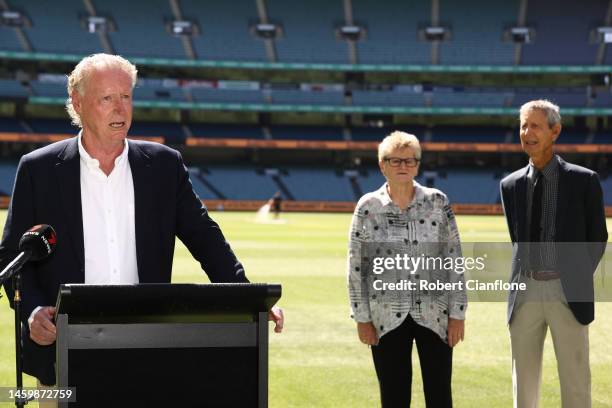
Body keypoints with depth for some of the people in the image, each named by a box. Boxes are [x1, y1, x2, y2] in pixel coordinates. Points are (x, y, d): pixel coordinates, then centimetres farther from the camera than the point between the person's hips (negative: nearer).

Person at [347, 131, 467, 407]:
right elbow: (356, 266, 3)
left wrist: (457, 313, -2)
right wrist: (362, 318, 0)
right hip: (387, 319, 0)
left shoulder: (437, 202, 1)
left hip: (434, 315, 0)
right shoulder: (368, 207, 0)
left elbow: (454, 259, 2)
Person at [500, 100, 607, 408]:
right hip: (526, 290, 3)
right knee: (524, 382, 8)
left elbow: (597, 237, 6)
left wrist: (578, 279, 8)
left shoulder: (584, 180, -2)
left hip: (567, 292, -3)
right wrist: (527, 276, 13)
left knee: (575, 381, 1)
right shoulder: (511, 185, 8)